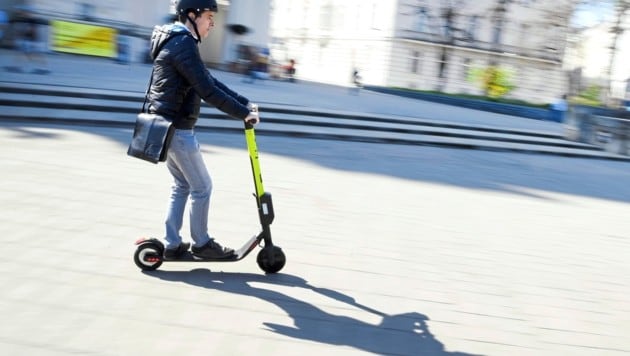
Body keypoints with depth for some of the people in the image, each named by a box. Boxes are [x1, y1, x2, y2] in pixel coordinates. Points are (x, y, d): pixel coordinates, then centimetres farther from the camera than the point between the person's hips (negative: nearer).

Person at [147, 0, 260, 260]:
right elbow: (207, 91, -24)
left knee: (181, 185, 17)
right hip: (177, 129, -10)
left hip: (167, 127, 10)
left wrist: (244, 102, 9)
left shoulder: (179, 42, 17)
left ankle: (172, 245, 21)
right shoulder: (183, 43, -17)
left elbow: (209, 81, 15)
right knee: (202, 186, 2)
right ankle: (201, 244, 15)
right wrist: (243, 113, -17)